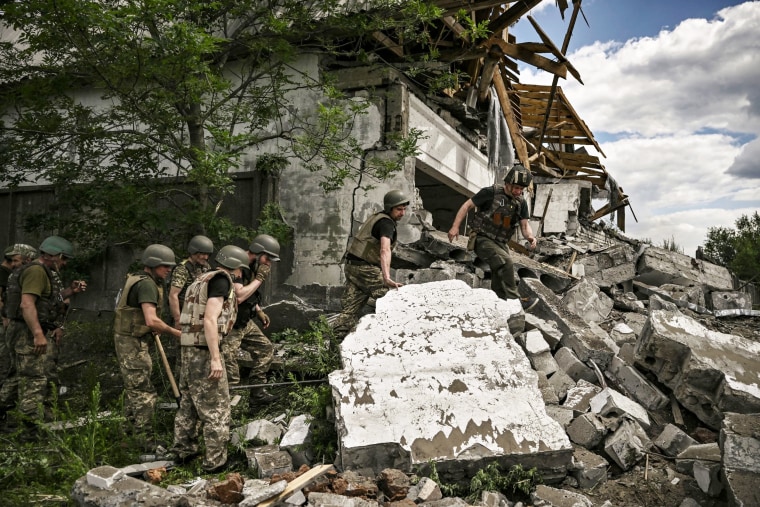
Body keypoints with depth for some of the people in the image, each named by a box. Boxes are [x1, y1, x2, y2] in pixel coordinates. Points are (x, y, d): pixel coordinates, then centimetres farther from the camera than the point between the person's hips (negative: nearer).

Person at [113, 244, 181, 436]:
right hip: (133, 343, -11)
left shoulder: (136, 279, 13)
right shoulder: (147, 284, -19)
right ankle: (144, 439, -3)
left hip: (130, 341, 11)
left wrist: (153, 330, 18)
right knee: (144, 393, -7)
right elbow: (152, 320, -29)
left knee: (134, 390, 18)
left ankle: (132, 433, 28)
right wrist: (174, 332, -17)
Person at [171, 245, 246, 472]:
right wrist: (215, 358, -23)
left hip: (189, 348, 10)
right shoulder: (221, 279, -11)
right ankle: (215, 461, 6)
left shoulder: (204, 279, 17)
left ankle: (183, 451, 31)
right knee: (216, 407, -1)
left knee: (189, 402, 20)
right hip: (203, 350, -9)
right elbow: (210, 320, -21)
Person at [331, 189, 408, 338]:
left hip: (351, 266, 9)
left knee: (350, 309, 5)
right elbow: (385, 250, -28)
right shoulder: (387, 223, -12)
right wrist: (387, 278, -40)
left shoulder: (376, 217, 19)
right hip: (365, 269, -9)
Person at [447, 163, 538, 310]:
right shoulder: (491, 193, -13)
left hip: (500, 243, 7)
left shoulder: (521, 202, 3)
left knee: (499, 285, 7)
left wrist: (530, 237, -24)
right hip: (482, 239, -7)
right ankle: (514, 301, -24)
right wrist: (455, 226, -14)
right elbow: (467, 205, -6)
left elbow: (525, 225, -1)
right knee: (506, 261, -29)